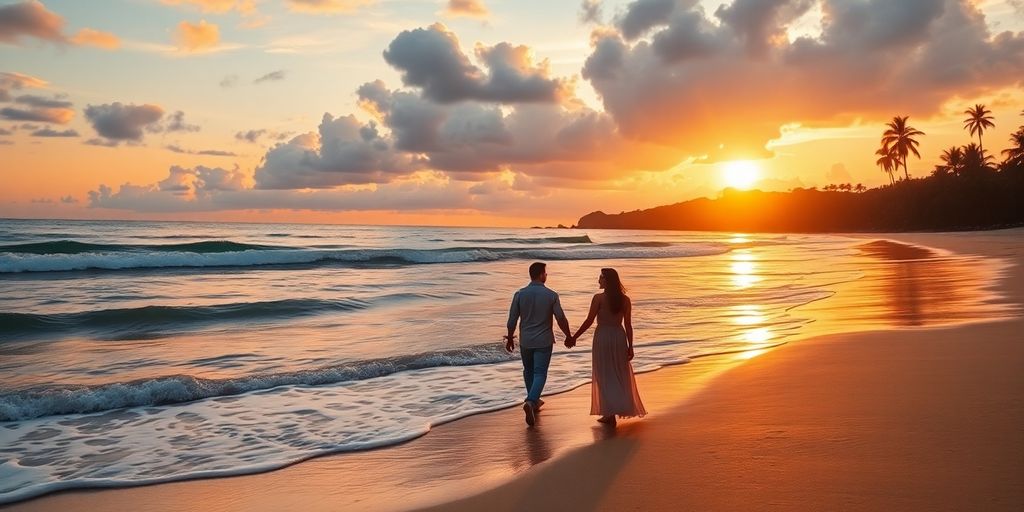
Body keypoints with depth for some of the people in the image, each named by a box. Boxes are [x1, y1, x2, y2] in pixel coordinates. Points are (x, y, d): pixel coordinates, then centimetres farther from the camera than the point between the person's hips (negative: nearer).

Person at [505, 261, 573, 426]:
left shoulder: (520, 294, -7)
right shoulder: (551, 295, -10)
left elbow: (512, 320, -4)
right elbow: (561, 319, -7)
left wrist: (510, 338, 11)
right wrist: (568, 336, 9)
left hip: (525, 341, 2)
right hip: (544, 341, -2)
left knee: (529, 371, 22)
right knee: (540, 374, 1)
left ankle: (533, 401, 34)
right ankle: (530, 402, -20)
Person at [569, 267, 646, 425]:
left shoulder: (599, 298, -11)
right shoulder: (625, 300, 1)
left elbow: (589, 321, -11)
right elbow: (628, 325, 2)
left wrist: (574, 337, -3)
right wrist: (630, 346, 8)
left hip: (603, 337, -4)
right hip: (619, 337, 4)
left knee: (605, 377, 4)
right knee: (620, 375, 15)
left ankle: (611, 413, -2)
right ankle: (624, 407, 22)